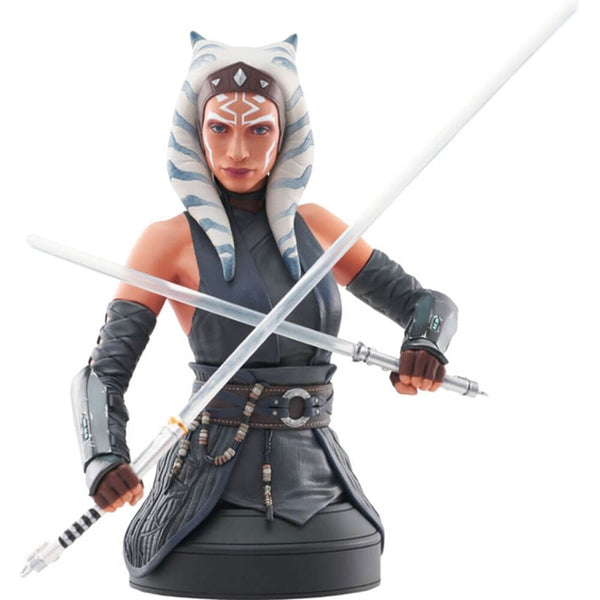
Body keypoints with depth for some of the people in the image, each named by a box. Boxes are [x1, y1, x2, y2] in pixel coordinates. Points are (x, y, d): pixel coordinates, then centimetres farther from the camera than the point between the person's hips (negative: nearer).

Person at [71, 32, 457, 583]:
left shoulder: (314, 226, 6)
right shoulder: (170, 240, -5)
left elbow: (430, 302, 8)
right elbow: (104, 372, -9)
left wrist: (425, 343, -15)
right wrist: (104, 456, -30)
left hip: (318, 473, 4)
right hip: (216, 470, -3)